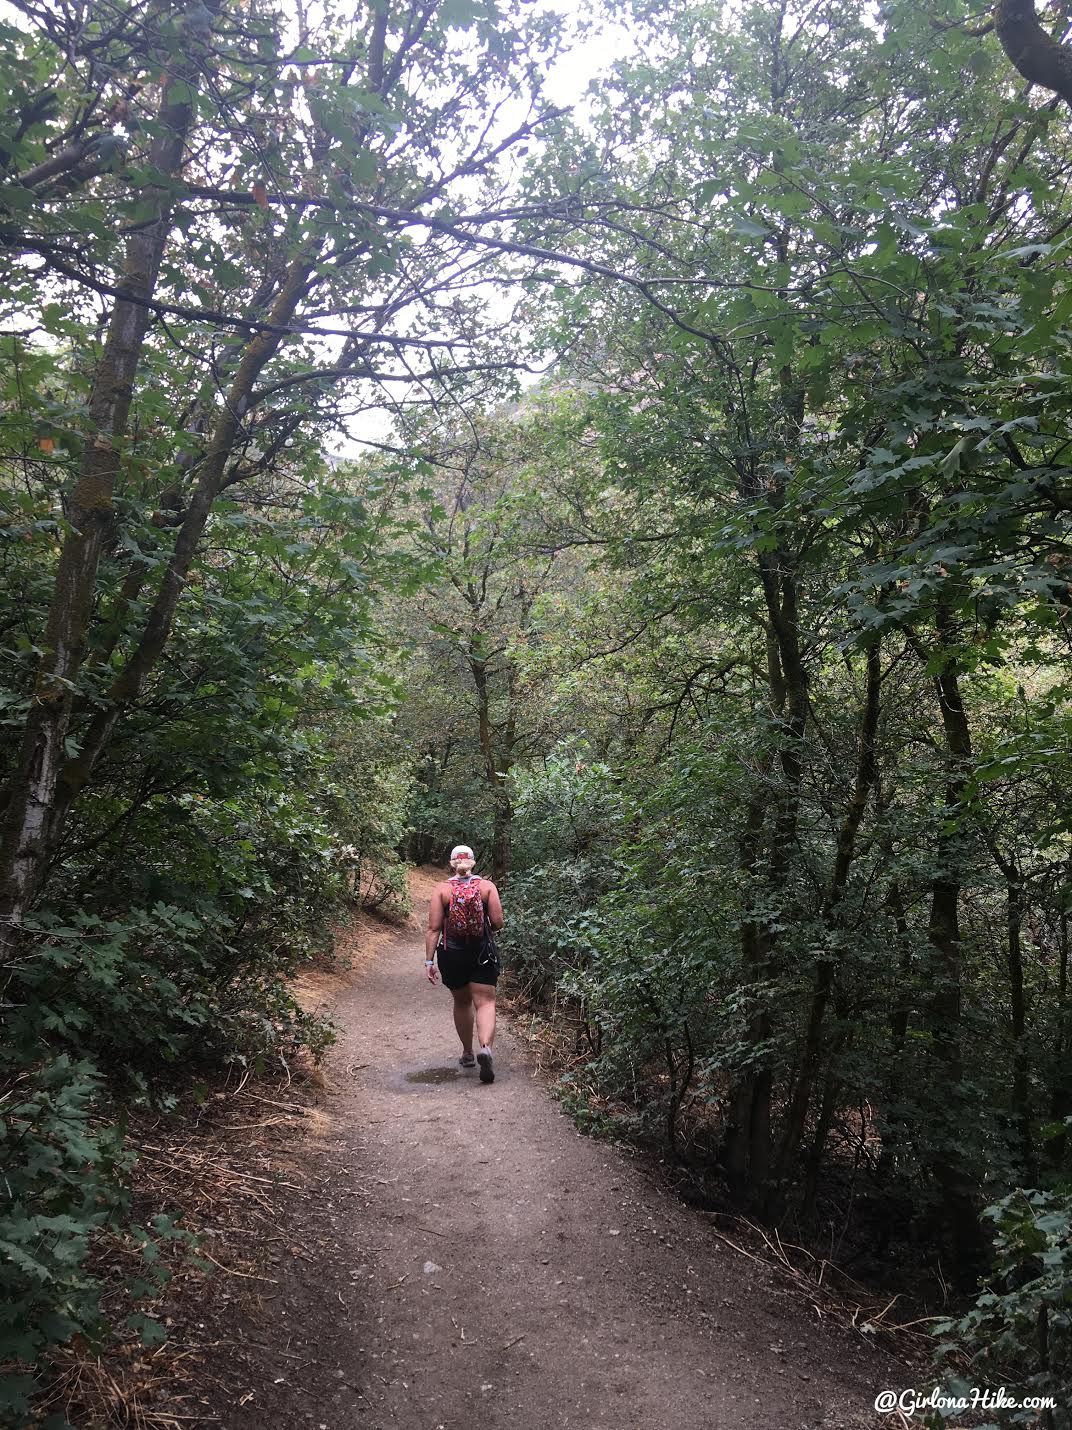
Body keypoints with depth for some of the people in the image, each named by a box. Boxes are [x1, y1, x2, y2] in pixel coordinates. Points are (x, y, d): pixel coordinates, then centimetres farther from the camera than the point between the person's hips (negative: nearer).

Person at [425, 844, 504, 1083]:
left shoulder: (441, 889, -4)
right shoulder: (487, 886, -3)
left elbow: (434, 928, -8)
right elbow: (497, 923, -7)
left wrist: (429, 960, -6)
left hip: (452, 955, 1)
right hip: (482, 953, -1)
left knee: (462, 1002, 20)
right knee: (485, 1003, 0)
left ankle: (467, 1053, 31)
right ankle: (485, 1047, -25)